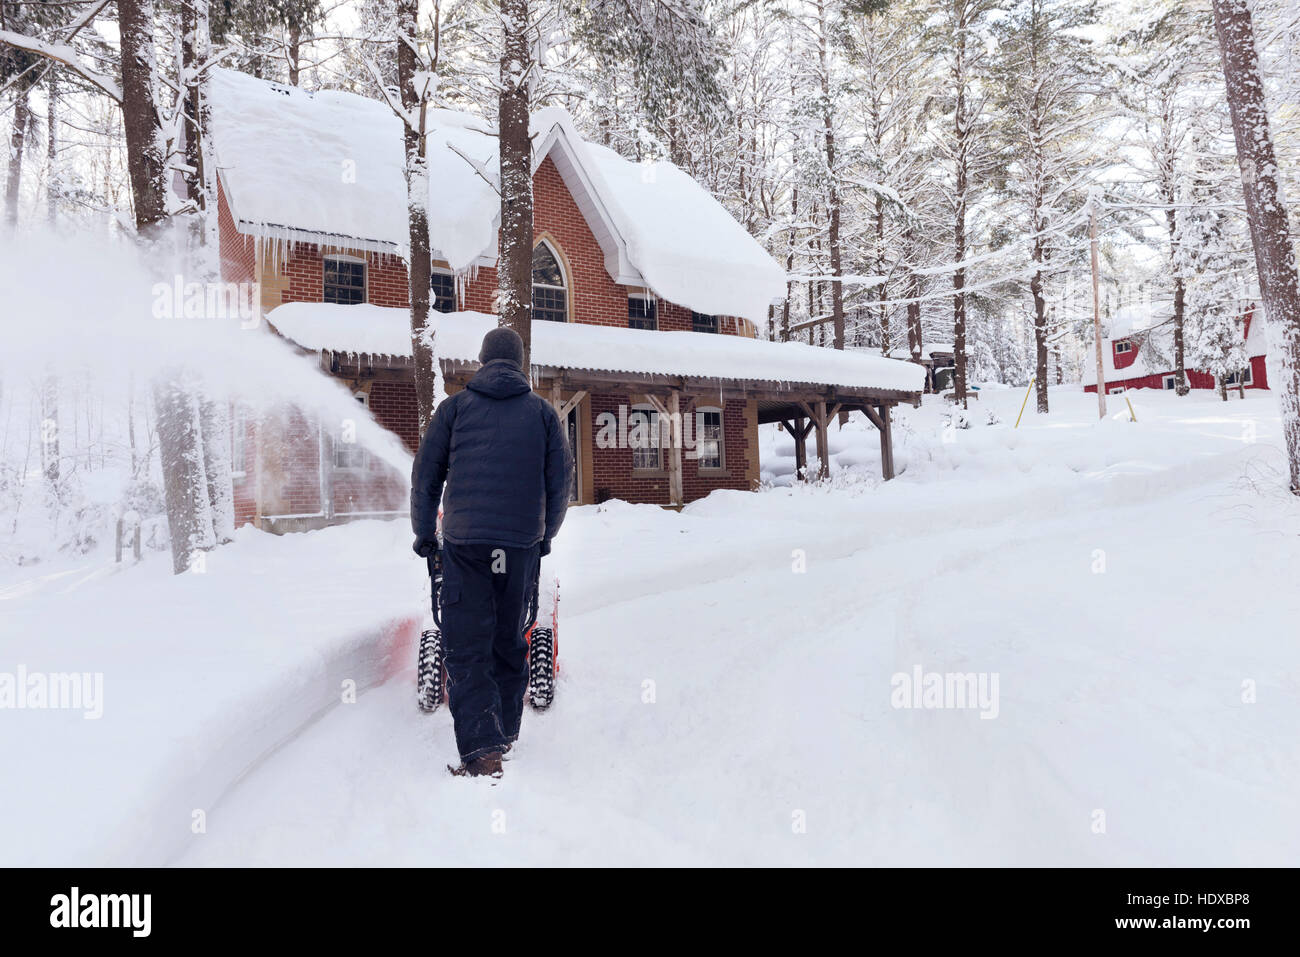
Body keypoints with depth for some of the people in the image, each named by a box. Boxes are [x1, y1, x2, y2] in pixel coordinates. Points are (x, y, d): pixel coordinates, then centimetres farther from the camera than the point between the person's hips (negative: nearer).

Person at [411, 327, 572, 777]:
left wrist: (424, 536, 17)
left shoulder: (455, 407, 7)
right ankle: (505, 733, 26)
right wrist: (544, 538, 22)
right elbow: (560, 481, 10)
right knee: (510, 642, 15)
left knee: (466, 647, -2)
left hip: (464, 542, -2)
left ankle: (482, 749, -13)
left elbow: (425, 476, 6)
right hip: (523, 545, 2)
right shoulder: (542, 411, 9)